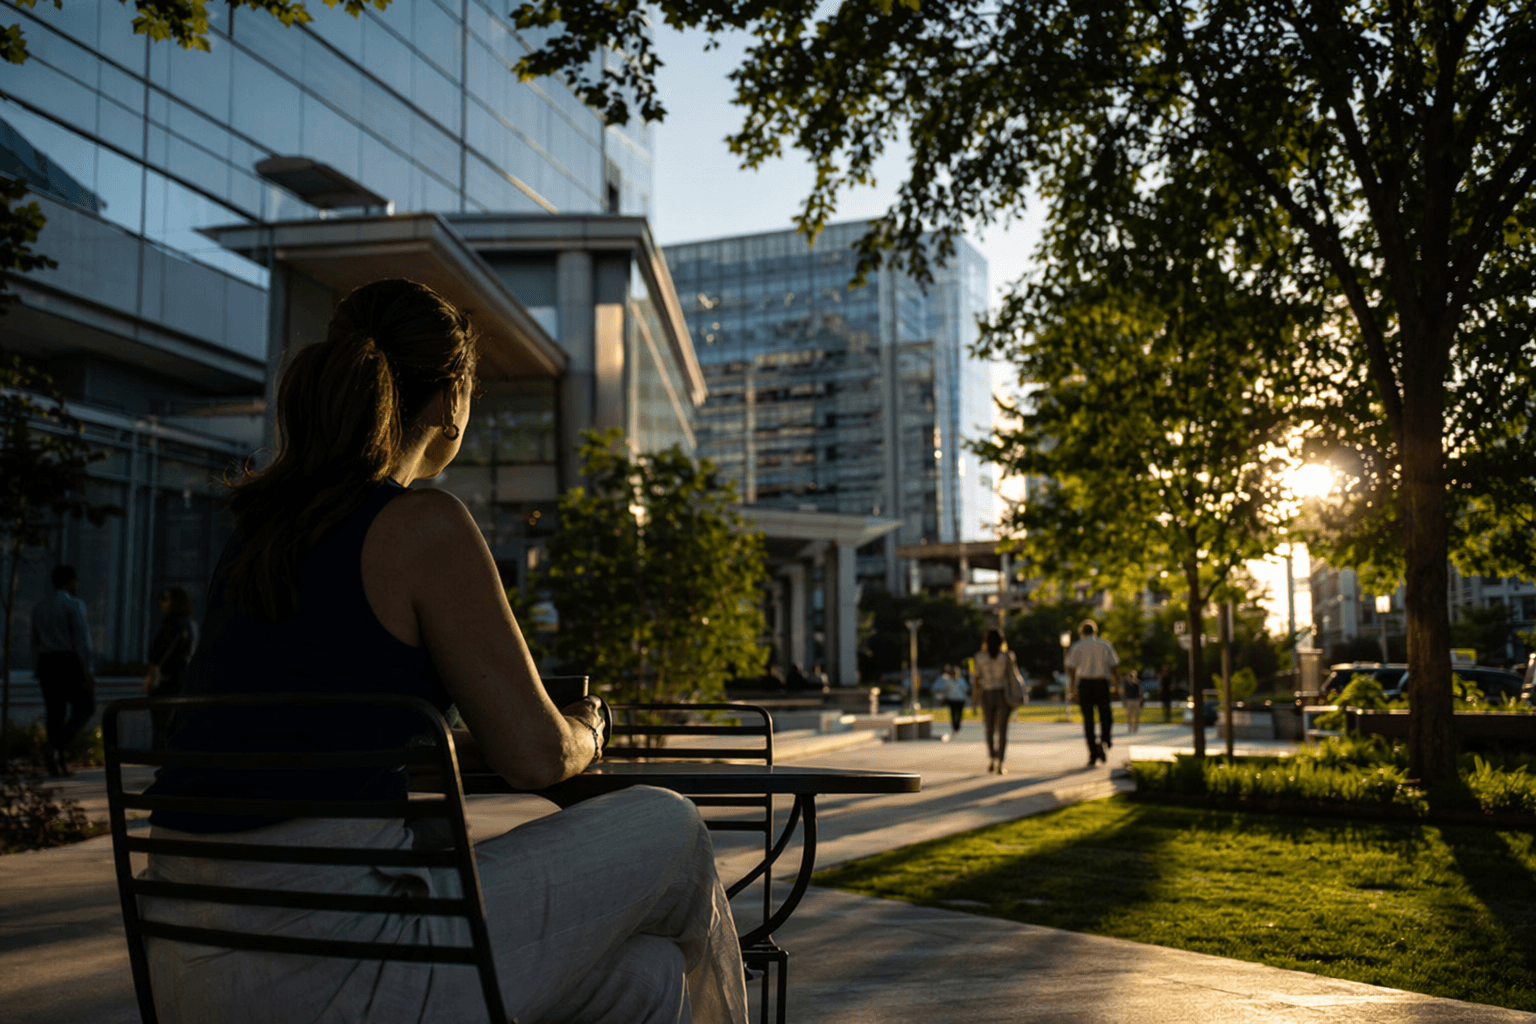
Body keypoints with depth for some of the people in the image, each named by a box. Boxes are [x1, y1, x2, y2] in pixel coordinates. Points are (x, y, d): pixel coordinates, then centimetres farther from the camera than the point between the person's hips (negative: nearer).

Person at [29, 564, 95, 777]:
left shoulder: (40, 607, 12)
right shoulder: (74, 605, -9)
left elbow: (35, 643, 14)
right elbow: (81, 639, -15)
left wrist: (40, 671, 18)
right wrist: (87, 671, -15)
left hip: (46, 664, 6)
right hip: (70, 663, -6)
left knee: (55, 713, 7)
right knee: (84, 708, 6)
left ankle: (56, 766, 4)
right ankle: (57, 745, -15)